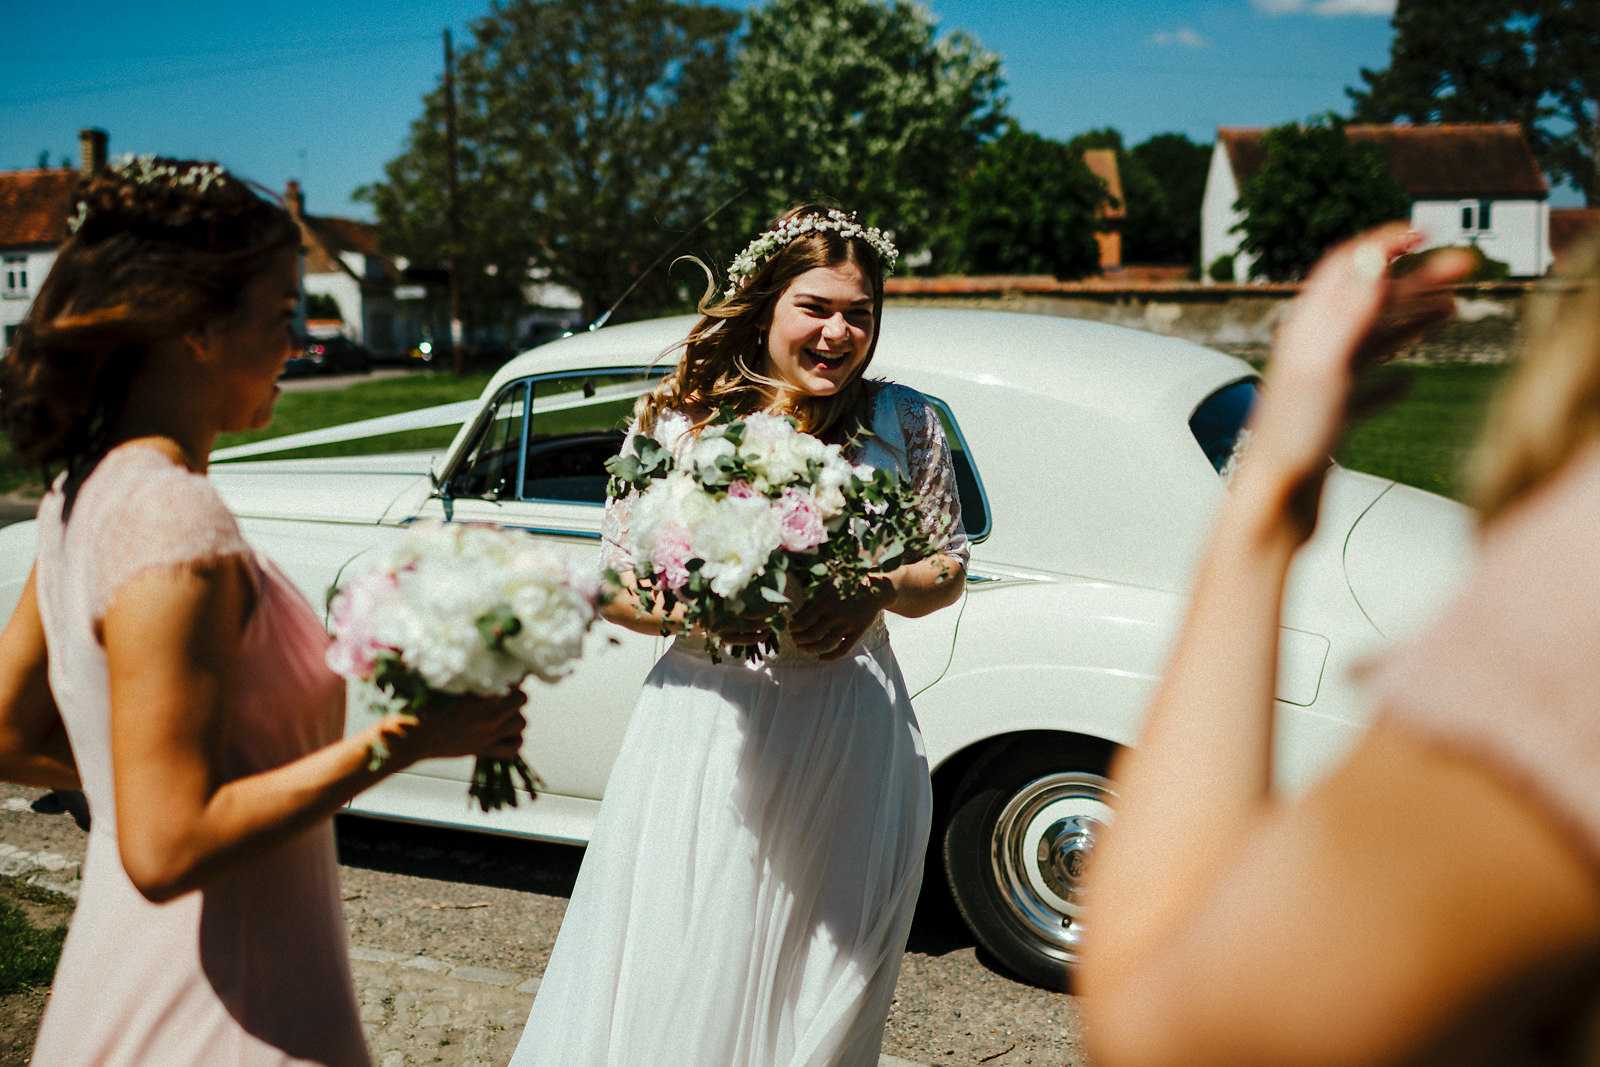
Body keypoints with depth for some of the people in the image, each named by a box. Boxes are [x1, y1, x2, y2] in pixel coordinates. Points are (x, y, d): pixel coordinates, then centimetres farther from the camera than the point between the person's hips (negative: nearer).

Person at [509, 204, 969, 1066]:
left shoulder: (904, 423, 1)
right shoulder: (677, 421, -2)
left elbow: (948, 567, 9)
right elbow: (616, 587, 1)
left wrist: (877, 592, -12)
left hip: (851, 733, 1)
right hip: (710, 727, 0)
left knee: (821, 981, 11)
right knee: (685, 977, 6)